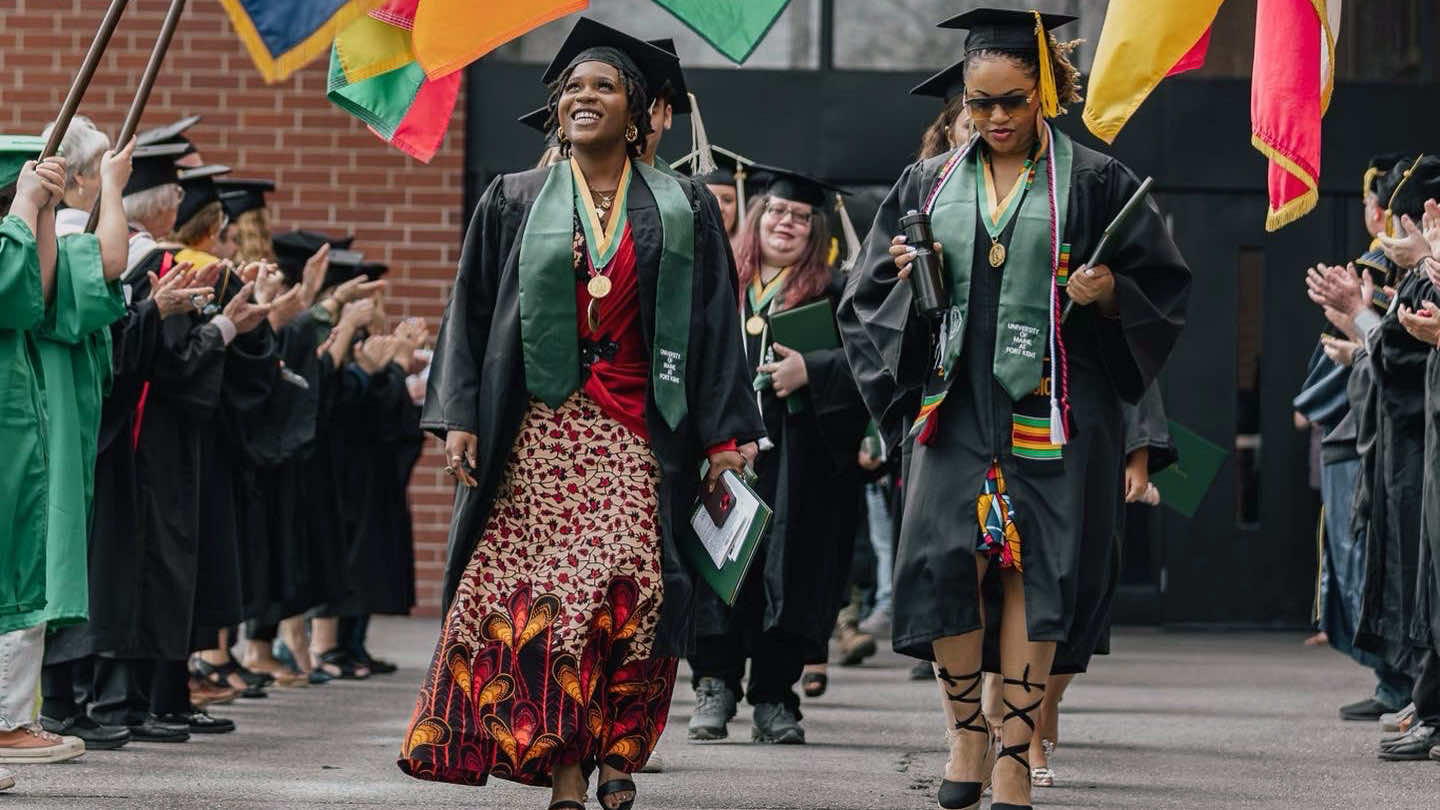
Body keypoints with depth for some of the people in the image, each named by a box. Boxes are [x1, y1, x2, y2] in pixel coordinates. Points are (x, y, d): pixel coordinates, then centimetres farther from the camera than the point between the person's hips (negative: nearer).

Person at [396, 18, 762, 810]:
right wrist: (458, 416, -3)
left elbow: (714, 324, 6)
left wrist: (725, 434, -2)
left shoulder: (683, 210, 9)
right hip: (540, 433, 0)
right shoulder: (515, 202, 10)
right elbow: (472, 311, 8)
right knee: (546, 594, -8)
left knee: (634, 592, -11)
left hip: (641, 437, 0)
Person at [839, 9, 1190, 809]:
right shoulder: (929, 186, 12)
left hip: (1049, 407, -2)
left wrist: (1108, 292, -15)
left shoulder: (1093, 184, 3)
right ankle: (968, 727, 8)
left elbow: (1164, 289, 4)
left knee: (1032, 565, -4)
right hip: (956, 402, 2)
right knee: (942, 557, -11)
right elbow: (869, 293, 17)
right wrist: (908, 279, -5)